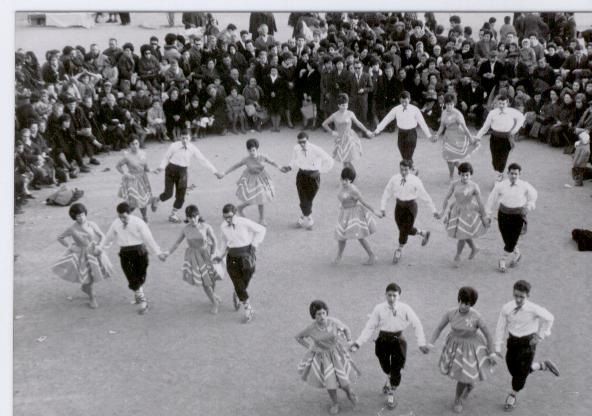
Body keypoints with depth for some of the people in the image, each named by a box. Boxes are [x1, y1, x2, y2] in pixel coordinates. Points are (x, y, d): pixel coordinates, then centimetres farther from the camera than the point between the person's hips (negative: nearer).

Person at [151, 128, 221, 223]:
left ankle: (173, 215, 22)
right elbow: (166, 157, -2)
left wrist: (215, 171, -9)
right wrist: (161, 167, -19)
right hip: (171, 170, -3)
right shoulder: (174, 146, -13)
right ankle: (156, 200, 28)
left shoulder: (192, 149, -7)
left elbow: (203, 160, -6)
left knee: (181, 196, 2)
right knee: (168, 194, -7)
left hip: (182, 172, 3)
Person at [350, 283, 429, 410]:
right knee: (385, 367, 19)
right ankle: (389, 380, 56)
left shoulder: (405, 309, -13)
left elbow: (417, 325, -8)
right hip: (383, 341, 1)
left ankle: (391, 395, 30)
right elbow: (370, 327, -9)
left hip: (398, 340, -1)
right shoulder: (379, 309, -13)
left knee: (396, 369, 6)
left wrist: (422, 343, -19)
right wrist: (358, 343, -17)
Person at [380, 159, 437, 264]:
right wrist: (383, 208, -6)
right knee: (403, 229, 16)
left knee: (405, 230, -3)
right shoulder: (394, 179, -6)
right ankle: (423, 233, 42)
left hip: (410, 206, -4)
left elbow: (425, 195, -11)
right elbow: (387, 193, 0)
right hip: (399, 205, 4)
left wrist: (434, 210, -8)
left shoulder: (415, 181, -14)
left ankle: (399, 251, 18)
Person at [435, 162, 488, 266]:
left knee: (462, 236, 3)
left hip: (468, 213, -4)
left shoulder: (474, 187, -18)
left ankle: (457, 256, 27)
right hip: (457, 212, 4)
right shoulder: (454, 184, -8)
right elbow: (447, 197, -2)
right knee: (465, 234, 22)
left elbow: (480, 202, -13)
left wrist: (484, 216, -8)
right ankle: (474, 249, 49)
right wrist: (443, 211, -8)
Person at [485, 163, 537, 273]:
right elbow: (492, 199, 1)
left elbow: (533, 195, 12)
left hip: (518, 216, -1)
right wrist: (488, 215, 3)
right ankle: (516, 254, 40)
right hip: (503, 214, 1)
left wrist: (528, 207, -4)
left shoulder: (524, 186, -7)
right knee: (507, 240, 7)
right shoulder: (501, 185, -8)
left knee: (512, 241, -3)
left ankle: (502, 261, 22)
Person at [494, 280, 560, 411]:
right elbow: (501, 327, -6)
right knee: (513, 369, 13)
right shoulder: (507, 308, -15)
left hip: (528, 342, -3)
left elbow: (549, 318, -9)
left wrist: (540, 336, -5)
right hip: (513, 340, 3)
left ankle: (512, 396, 31)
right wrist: (498, 346, -5)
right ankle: (543, 365, 35)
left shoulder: (533, 309, -23)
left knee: (522, 371, 5)